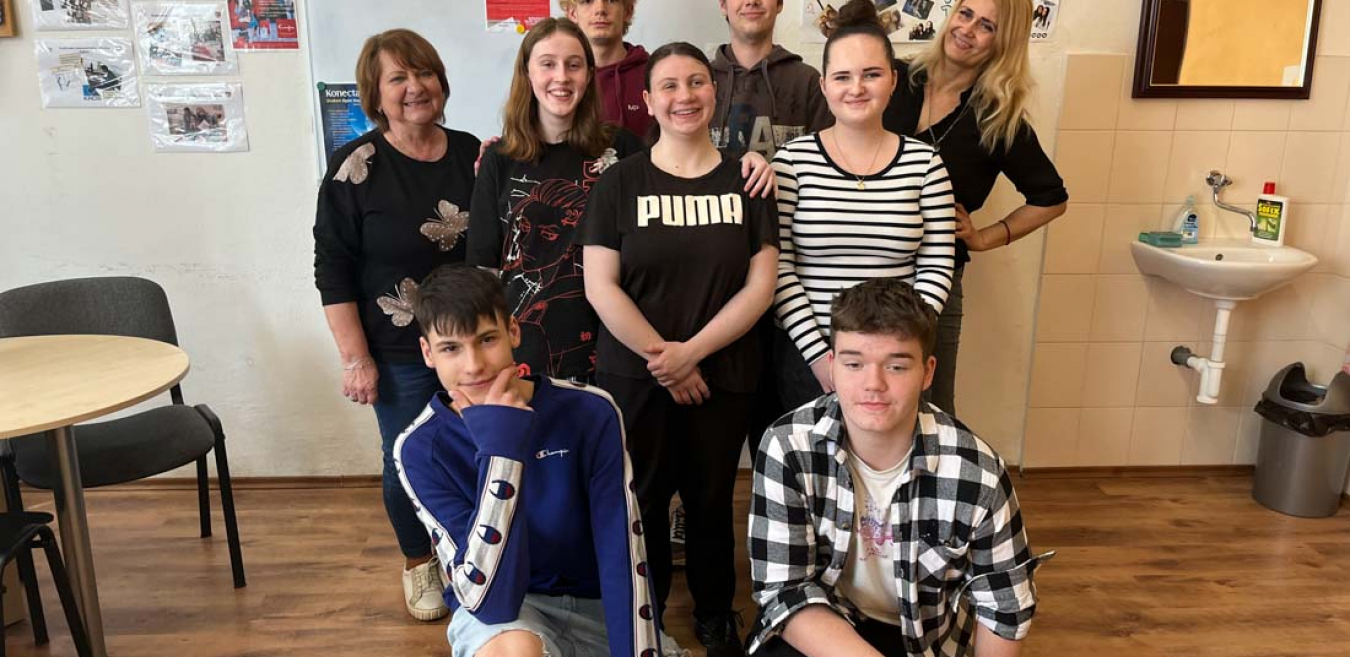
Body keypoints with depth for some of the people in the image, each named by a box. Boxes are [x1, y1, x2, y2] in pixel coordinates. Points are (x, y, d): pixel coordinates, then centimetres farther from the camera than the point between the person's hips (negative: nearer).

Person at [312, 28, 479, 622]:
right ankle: (418, 562, 36)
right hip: (399, 354, -3)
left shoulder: (472, 153, 1)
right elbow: (333, 269, -8)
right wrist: (355, 358, -10)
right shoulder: (356, 167, -10)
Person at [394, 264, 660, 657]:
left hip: (598, 605, 3)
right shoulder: (421, 449, -16)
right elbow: (487, 598, -24)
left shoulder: (590, 412, -16)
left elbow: (625, 555, -14)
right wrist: (501, 448, -31)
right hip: (494, 611, -3)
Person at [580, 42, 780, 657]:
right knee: (642, 501, 9)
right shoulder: (620, 181, -2)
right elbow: (600, 286, -7)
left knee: (711, 499, 13)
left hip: (723, 374, 1)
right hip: (633, 375, -1)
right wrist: (661, 358, -11)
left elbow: (760, 283, -4)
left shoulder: (745, 179, 1)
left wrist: (692, 351, -12)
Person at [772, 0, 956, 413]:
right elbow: (777, 266, -7)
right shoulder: (793, 160, -4)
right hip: (807, 355, -1)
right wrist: (820, 356, -12)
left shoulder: (924, 163, 0)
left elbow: (936, 269, -1)